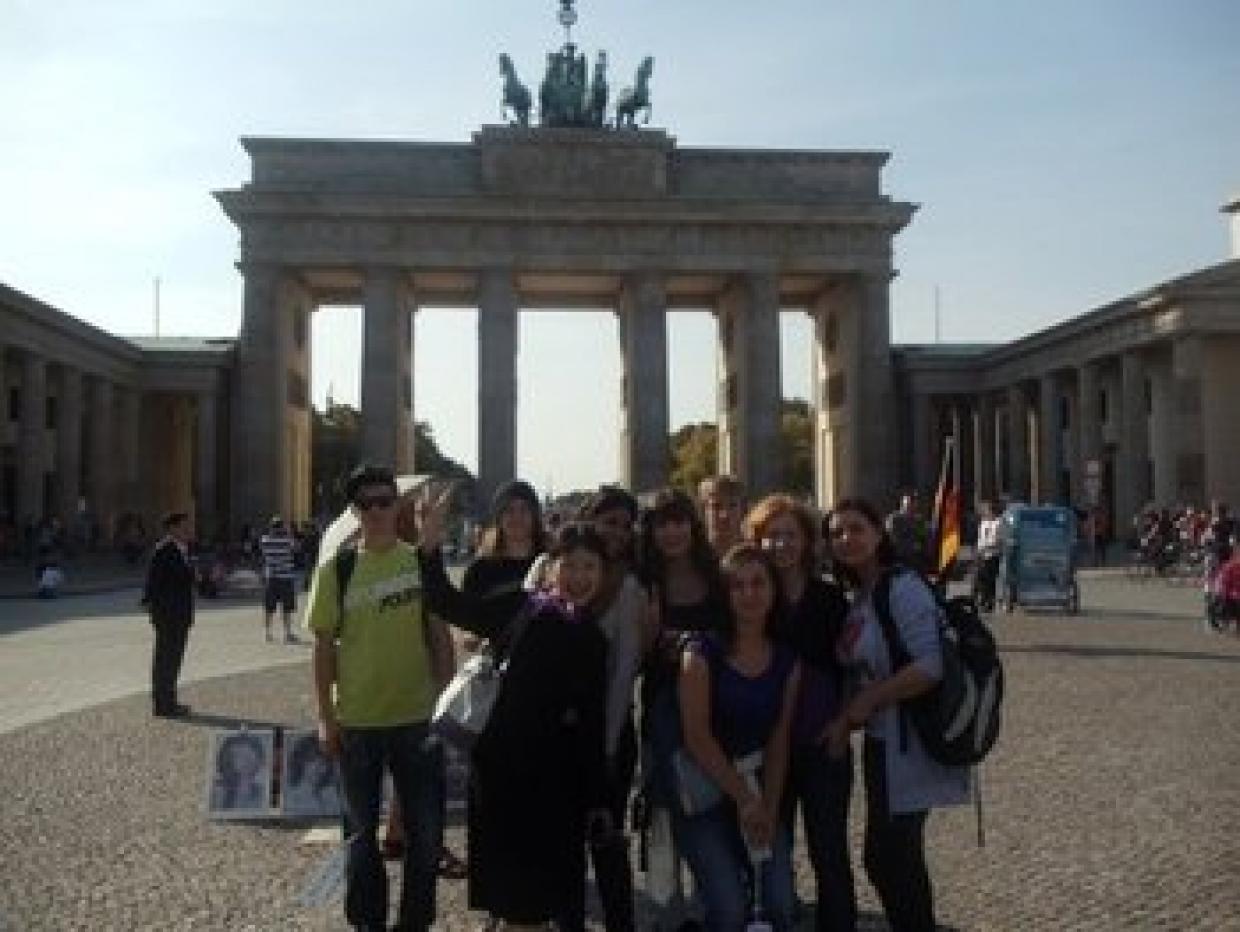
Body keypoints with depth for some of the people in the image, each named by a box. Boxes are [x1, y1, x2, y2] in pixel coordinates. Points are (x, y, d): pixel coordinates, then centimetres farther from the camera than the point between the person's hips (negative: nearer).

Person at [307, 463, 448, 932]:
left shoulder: (422, 561, -2)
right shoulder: (336, 569, -4)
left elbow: (440, 631, 5)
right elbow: (324, 645, -1)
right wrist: (326, 717, -3)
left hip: (417, 716, 1)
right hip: (357, 721, 0)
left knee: (425, 831, 9)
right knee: (362, 830, 14)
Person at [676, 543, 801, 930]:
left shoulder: (787, 661, 2)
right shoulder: (703, 652, -11)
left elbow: (779, 741, 2)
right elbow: (697, 737, -15)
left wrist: (769, 808, -8)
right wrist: (744, 798, -14)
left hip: (762, 792, 4)